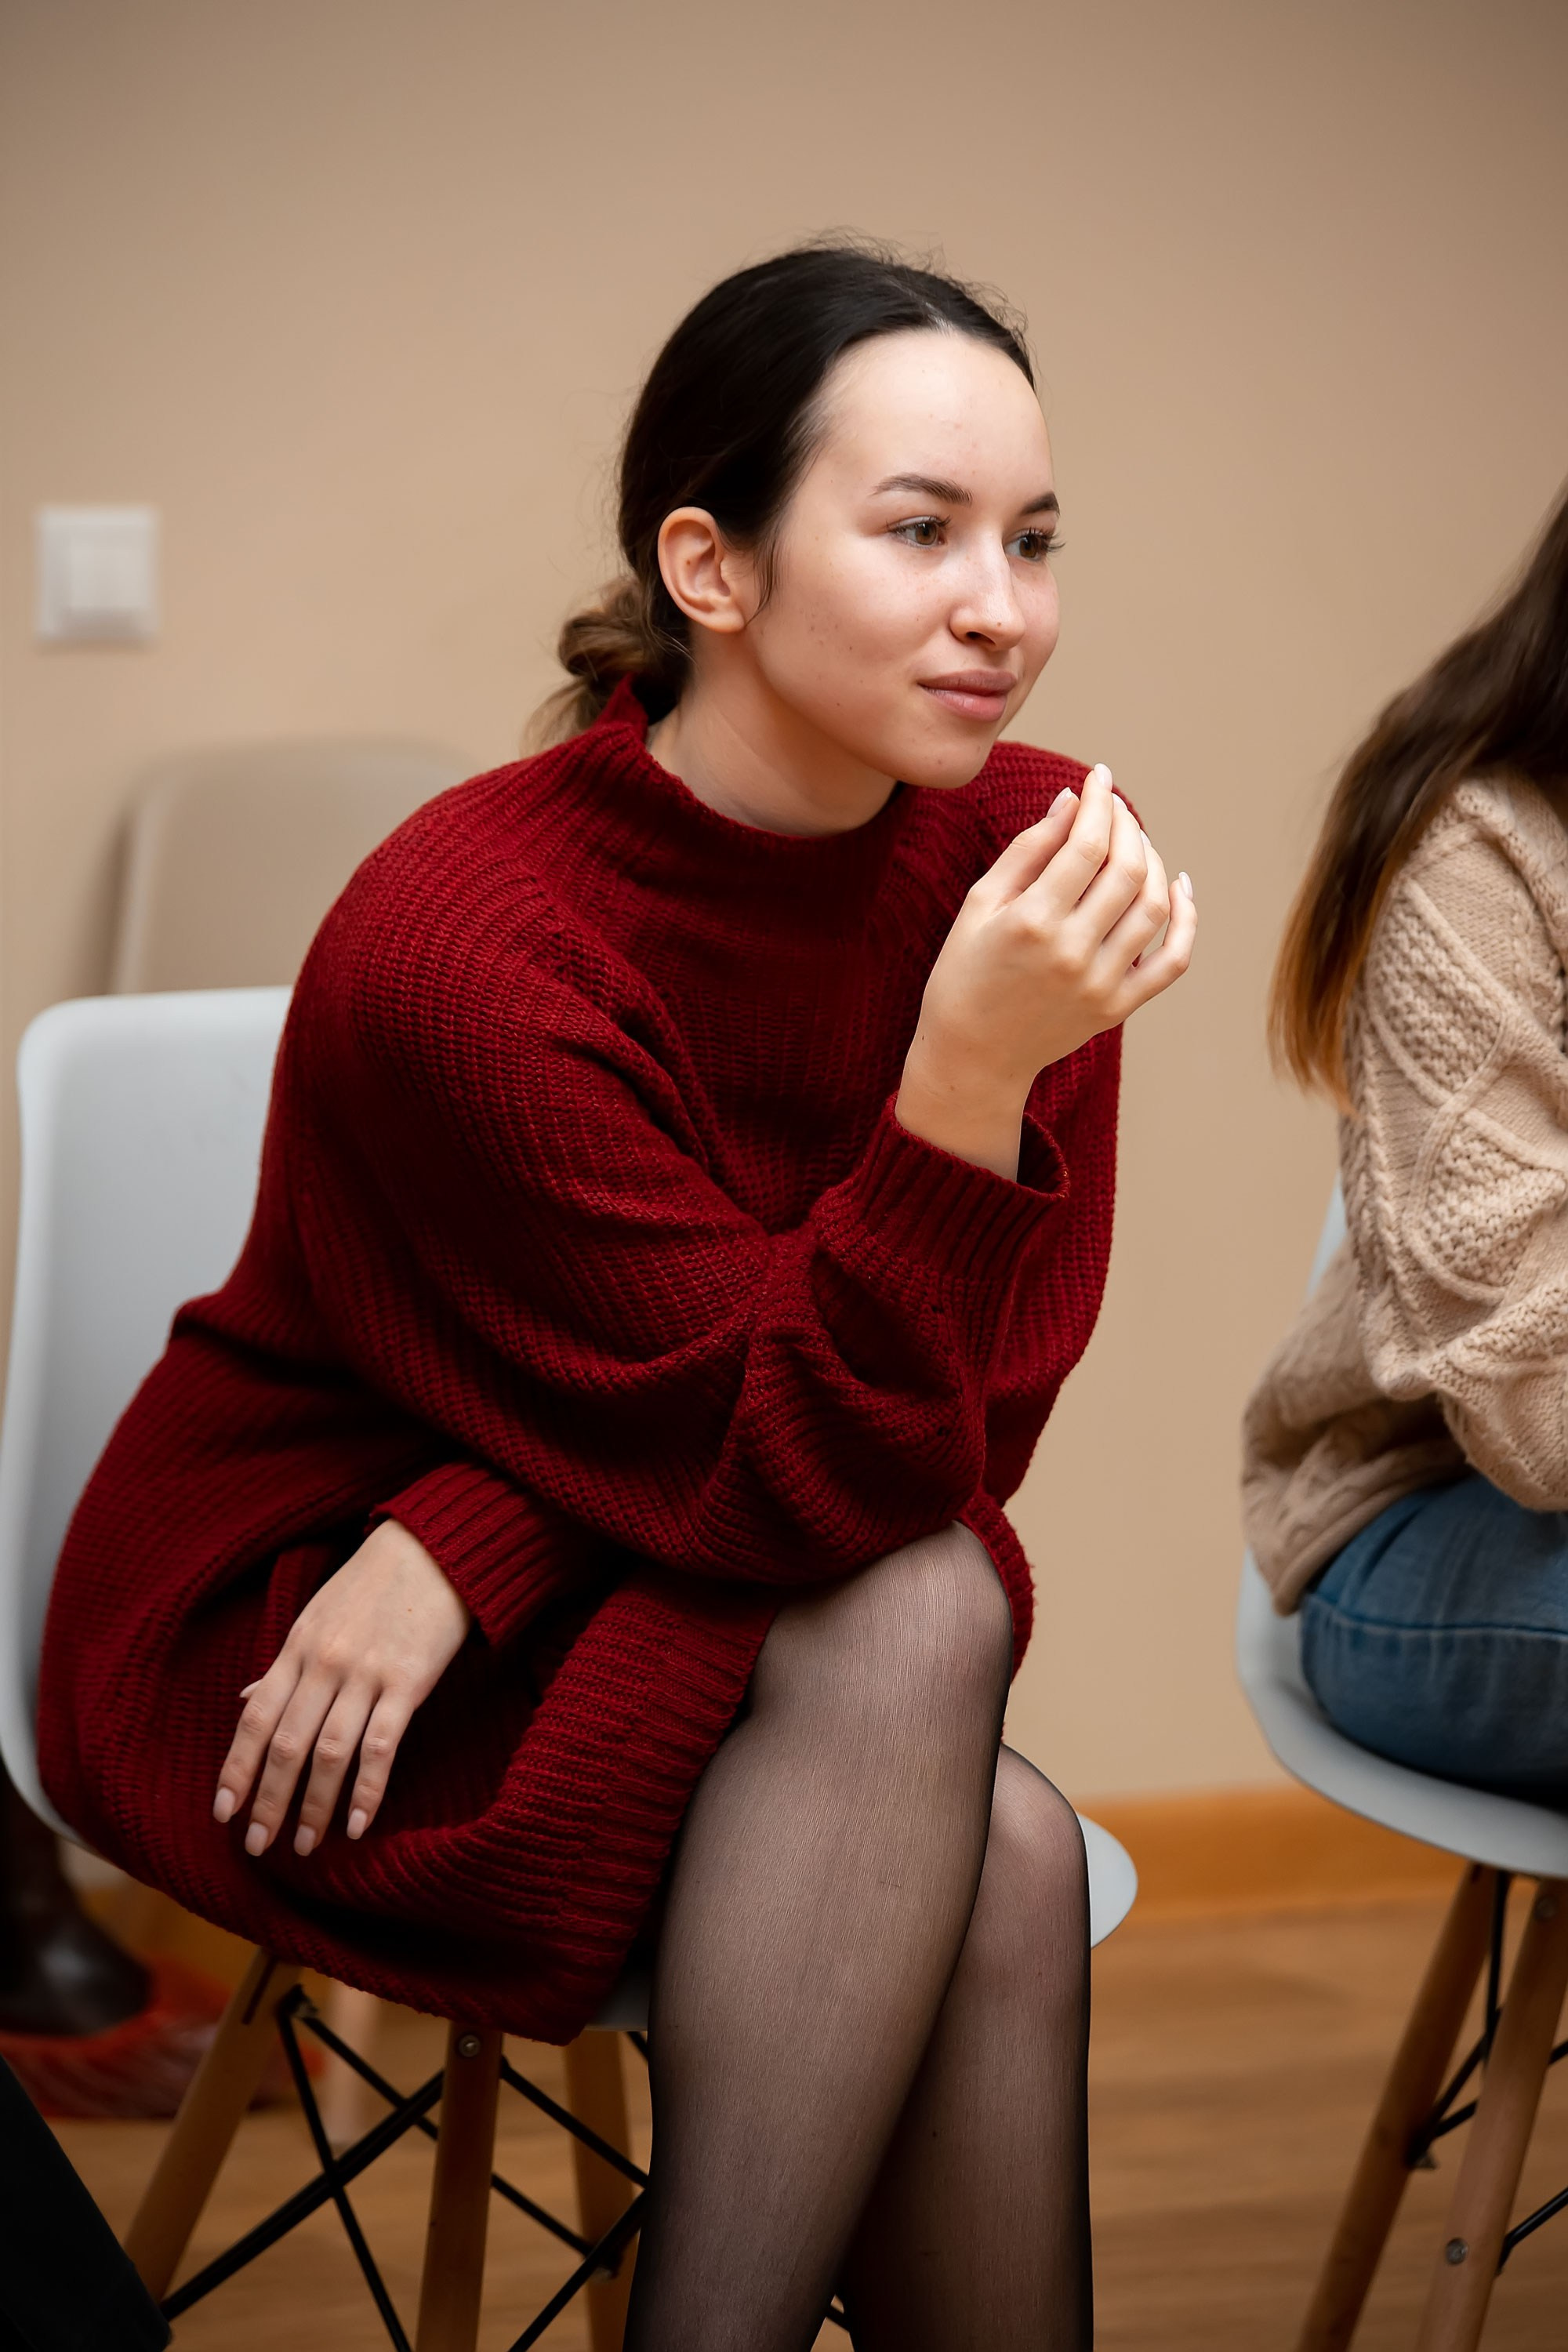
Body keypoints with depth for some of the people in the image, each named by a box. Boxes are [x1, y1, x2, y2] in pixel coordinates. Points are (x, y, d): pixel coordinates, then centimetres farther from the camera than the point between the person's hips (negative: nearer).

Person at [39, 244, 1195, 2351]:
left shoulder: (1017, 858, -9)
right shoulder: (466, 937, -24)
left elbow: (981, 1409, -9)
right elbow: (798, 1480, -24)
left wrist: (485, 1539, -20)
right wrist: (967, 1079, -39)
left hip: (640, 1617, 5)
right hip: (266, 1643, -5)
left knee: (1000, 1870, -26)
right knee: (912, 1625, -29)